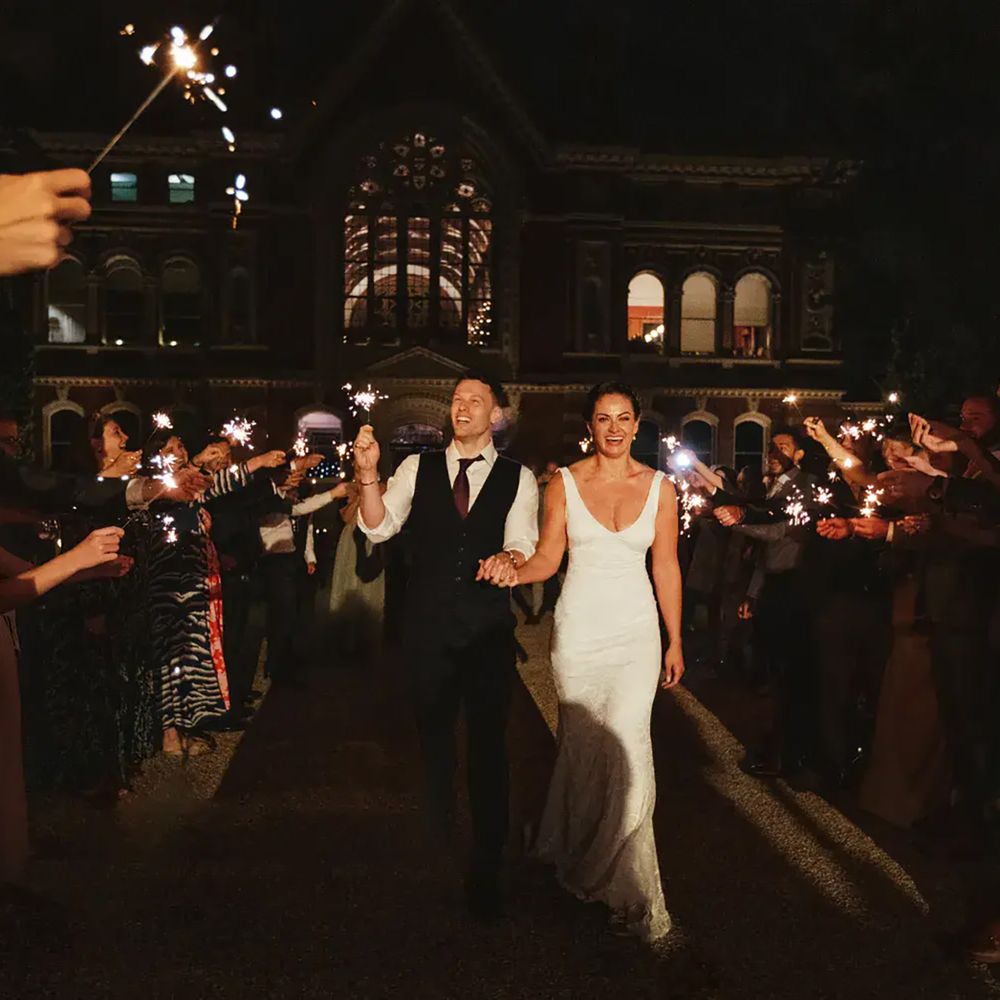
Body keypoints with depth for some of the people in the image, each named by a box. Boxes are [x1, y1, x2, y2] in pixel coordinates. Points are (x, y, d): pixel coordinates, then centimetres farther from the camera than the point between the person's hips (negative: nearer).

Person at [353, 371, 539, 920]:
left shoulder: (518, 478, -1)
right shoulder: (417, 468, 3)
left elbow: (521, 547, -11)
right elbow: (379, 526, -7)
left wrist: (510, 559, -34)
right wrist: (368, 474, -22)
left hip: (488, 626, -2)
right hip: (428, 622, 2)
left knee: (488, 739, 1)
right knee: (434, 730, 18)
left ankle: (487, 865, 15)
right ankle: (438, 832, 41)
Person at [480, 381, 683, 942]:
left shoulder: (660, 488, 2)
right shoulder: (565, 484, 1)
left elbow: (666, 567, 5)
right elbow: (548, 558, -1)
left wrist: (675, 642, 7)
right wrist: (514, 573, -23)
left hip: (636, 632, 0)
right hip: (579, 628, 0)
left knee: (627, 743, -10)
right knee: (583, 745, 6)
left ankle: (619, 873, 10)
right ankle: (581, 851, 29)